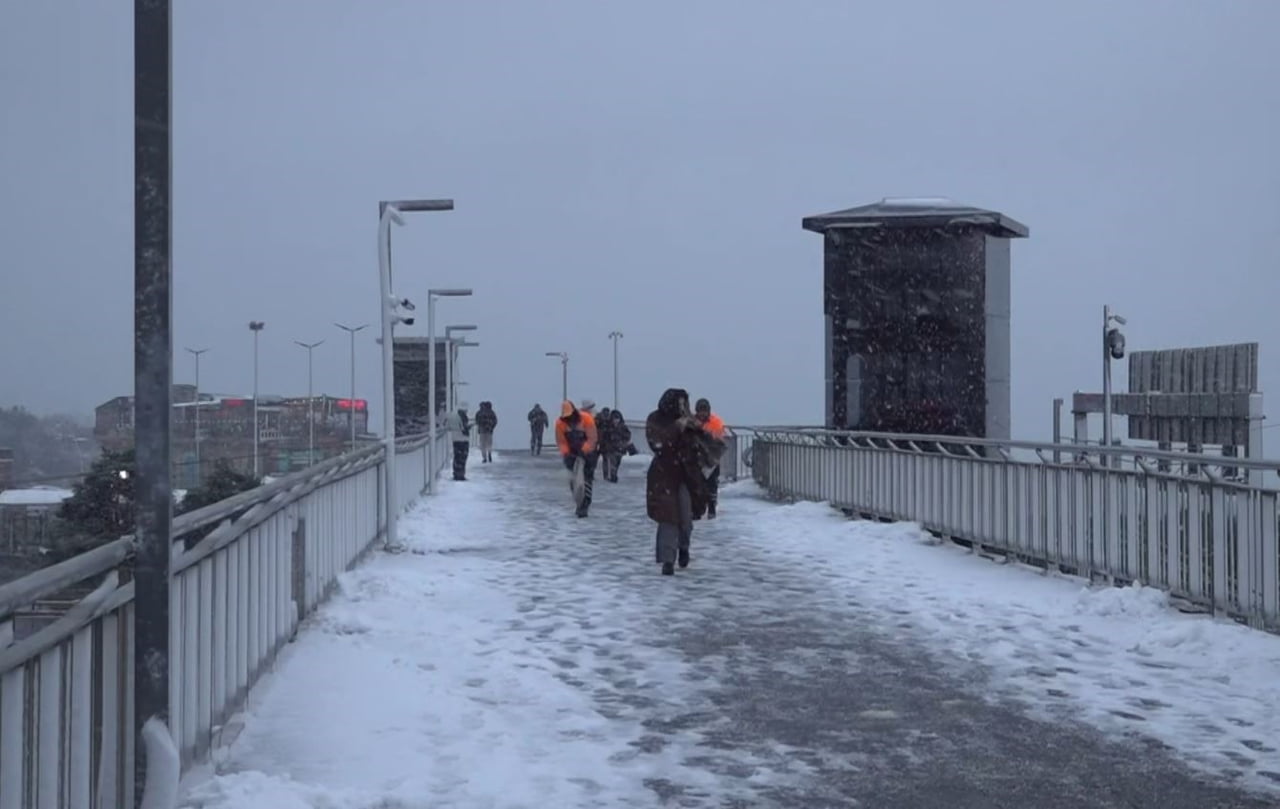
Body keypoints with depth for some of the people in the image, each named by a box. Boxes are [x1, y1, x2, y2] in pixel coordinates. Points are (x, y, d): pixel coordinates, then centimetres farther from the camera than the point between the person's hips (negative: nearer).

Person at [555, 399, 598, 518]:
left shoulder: (586, 419, -25)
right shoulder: (560, 422, -15)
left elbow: (592, 438, -24)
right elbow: (560, 441, -10)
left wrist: (583, 451, -32)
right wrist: (566, 453, -25)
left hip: (587, 451, -3)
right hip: (572, 451, 3)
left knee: (587, 478, -9)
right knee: (572, 478, 3)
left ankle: (584, 507, -7)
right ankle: (580, 503, 20)